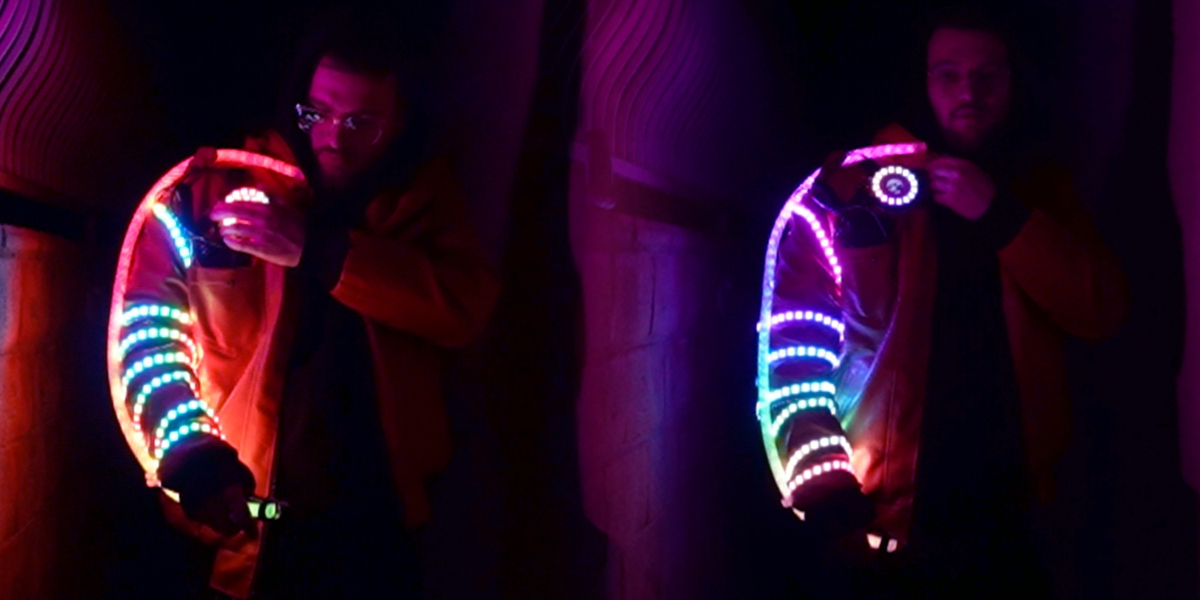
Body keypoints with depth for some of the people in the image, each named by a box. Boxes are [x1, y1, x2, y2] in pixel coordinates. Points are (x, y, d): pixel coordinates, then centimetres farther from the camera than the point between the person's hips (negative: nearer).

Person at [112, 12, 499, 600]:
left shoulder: (419, 194, 4)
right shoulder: (231, 181, -3)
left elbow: (467, 306, -12)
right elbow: (149, 319, -10)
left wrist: (314, 248, -21)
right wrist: (194, 454, -26)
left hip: (374, 522, 2)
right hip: (239, 518, -2)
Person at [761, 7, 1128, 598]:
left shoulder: (1040, 189, 9)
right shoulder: (856, 183, -3)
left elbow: (1102, 310, -4)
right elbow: (795, 345, -8)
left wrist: (1000, 216, -15)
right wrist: (826, 486, -20)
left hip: (1004, 529, 3)